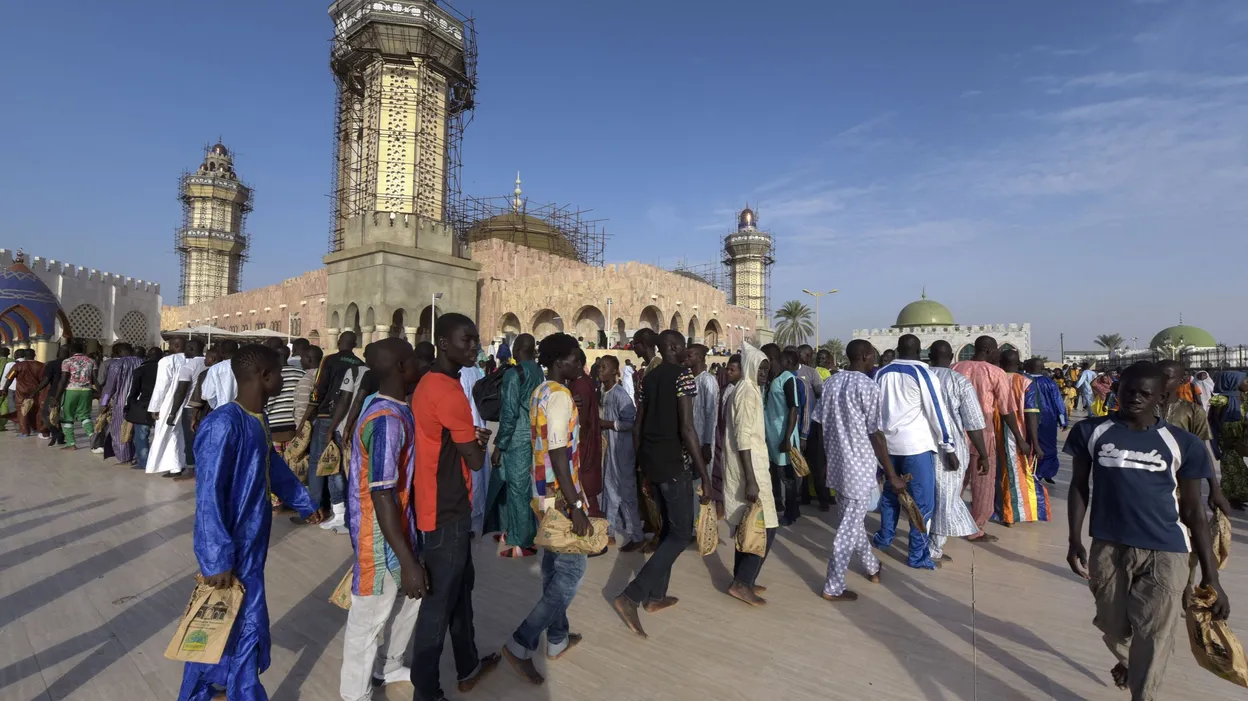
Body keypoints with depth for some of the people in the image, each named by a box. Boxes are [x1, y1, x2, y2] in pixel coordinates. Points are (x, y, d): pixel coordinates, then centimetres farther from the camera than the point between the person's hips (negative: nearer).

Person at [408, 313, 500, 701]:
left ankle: (469, 667, 39)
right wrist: (481, 440, 1)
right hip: (446, 512, -10)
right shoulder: (449, 390, -23)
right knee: (439, 600, 5)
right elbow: (475, 460, -17)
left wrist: (470, 436, 7)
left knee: (460, 587, 22)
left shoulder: (429, 383, 8)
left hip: (442, 505, 10)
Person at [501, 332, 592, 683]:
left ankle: (557, 639, 32)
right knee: (572, 568, 1)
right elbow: (559, 454, -25)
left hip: (545, 493, 10)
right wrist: (575, 506, -24)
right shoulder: (560, 395, -19)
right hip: (561, 497, -10)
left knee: (554, 565, 18)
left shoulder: (540, 392, 9)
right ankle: (521, 644, 4)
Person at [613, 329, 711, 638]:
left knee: (668, 526, 20)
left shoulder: (648, 378, 11)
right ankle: (631, 595, -5)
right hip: (672, 462, -8)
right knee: (681, 534, 2)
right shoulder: (683, 375, -12)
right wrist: (704, 474, -16)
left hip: (650, 460, 8)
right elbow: (687, 429, -19)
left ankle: (656, 595, 26)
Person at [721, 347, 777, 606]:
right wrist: (751, 479, -26)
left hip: (746, 466, 10)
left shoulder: (745, 389, 15)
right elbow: (743, 438, -22)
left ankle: (743, 579, 23)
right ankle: (742, 582, 0)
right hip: (749, 468, -10)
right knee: (767, 527, -5)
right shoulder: (747, 391, -15)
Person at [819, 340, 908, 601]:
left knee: (853, 520, 22)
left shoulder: (830, 382, 6)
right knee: (849, 527, 2)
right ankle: (833, 587, 10)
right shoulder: (868, 387, -15)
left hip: (836, 464, 8)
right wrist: (892, 475, -8)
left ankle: (872, 567, 42)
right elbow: (876, 435, -16)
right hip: (859, 467, -7)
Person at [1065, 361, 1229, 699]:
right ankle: (1126, 660, 52)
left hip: (1165, 553, -1)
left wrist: (1211, 577, 1)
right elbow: (1079, 486, 4)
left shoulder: (1182, 443, -2)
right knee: (1113, 625, 18)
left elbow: (1194, 511, 2)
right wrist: (1075, 540, -3)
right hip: (1108, 548, 1)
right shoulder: (1091, 431, -2)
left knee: (1153, 637, 1)